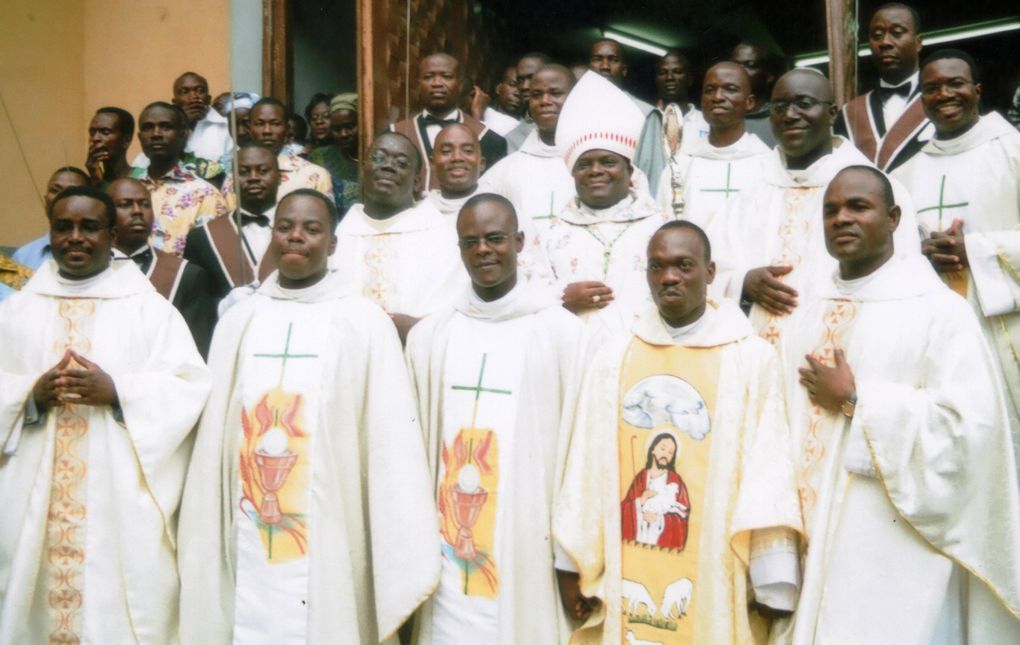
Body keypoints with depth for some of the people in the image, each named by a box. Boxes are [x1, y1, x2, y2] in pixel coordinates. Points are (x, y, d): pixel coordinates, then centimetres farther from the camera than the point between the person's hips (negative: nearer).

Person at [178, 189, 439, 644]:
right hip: (247, 552, 3)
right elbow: (211, 441, 8)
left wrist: (405, 565, -12)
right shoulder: (237, 321, 8)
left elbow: (392, 444, -7)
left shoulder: (364, 324, -3)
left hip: (329, 551, -3)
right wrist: (200, 548, 5)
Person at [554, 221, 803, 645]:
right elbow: (587, 464, 4)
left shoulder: (751, 358, -4)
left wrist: (774, 582, -7)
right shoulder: (613, 356, 4)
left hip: (715, 583, -2)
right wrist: (571, 562, 3)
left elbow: (769, 473, -6)